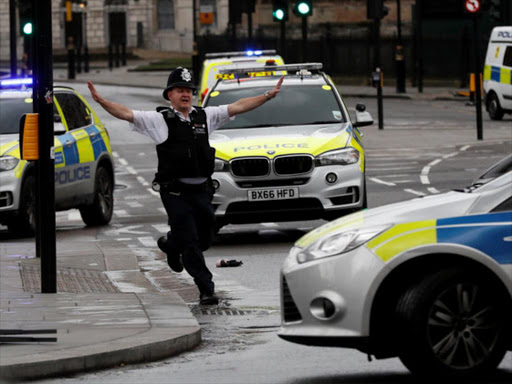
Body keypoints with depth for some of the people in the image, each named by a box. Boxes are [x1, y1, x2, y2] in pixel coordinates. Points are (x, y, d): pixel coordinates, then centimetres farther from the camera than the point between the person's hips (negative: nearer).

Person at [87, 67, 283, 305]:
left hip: (202, 190, 4)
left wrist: (268, 96, 7)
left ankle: (170, 244, 41)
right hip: (175, 193, -4)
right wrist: (101, 102, -23)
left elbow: (238, 107, 12)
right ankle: (206, 291, 3)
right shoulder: (159, 120, 0)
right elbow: (125, 113, -8)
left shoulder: (205, 116, 10)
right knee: (191, 243, -4)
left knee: (204, 239, 12)